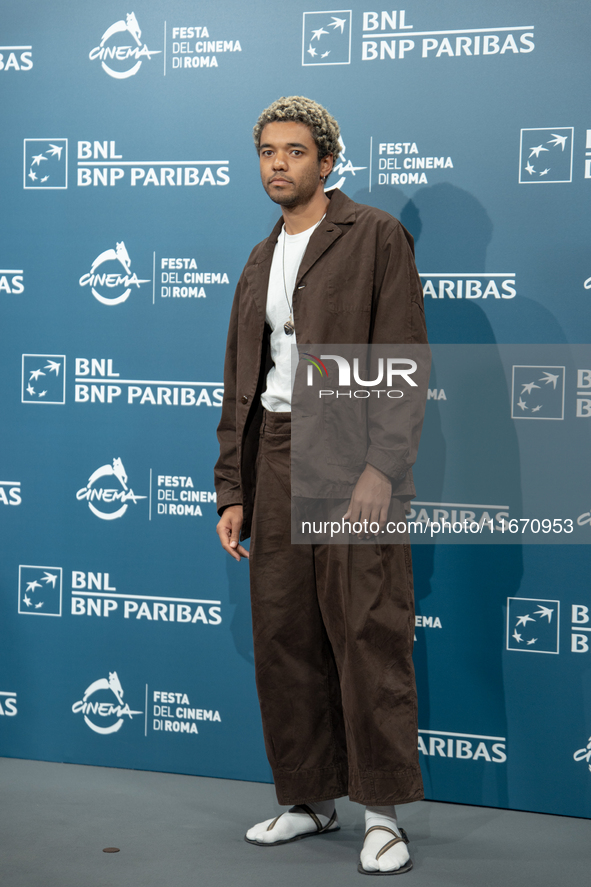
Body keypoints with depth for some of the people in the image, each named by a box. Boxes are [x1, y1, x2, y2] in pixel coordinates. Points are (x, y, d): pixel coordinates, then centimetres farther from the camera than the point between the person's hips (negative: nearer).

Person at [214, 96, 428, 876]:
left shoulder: (376, 237, 0)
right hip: (275, 454, 6)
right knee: (283, 635, 6)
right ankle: (309, 798, 18)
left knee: (367, 630, -7)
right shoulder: (259, 264, 20)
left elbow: (403, 361, -8)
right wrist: (232, 492, 13)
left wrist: (381, 467, -17)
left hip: (349, 453, -6)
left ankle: (382, 813, 2)